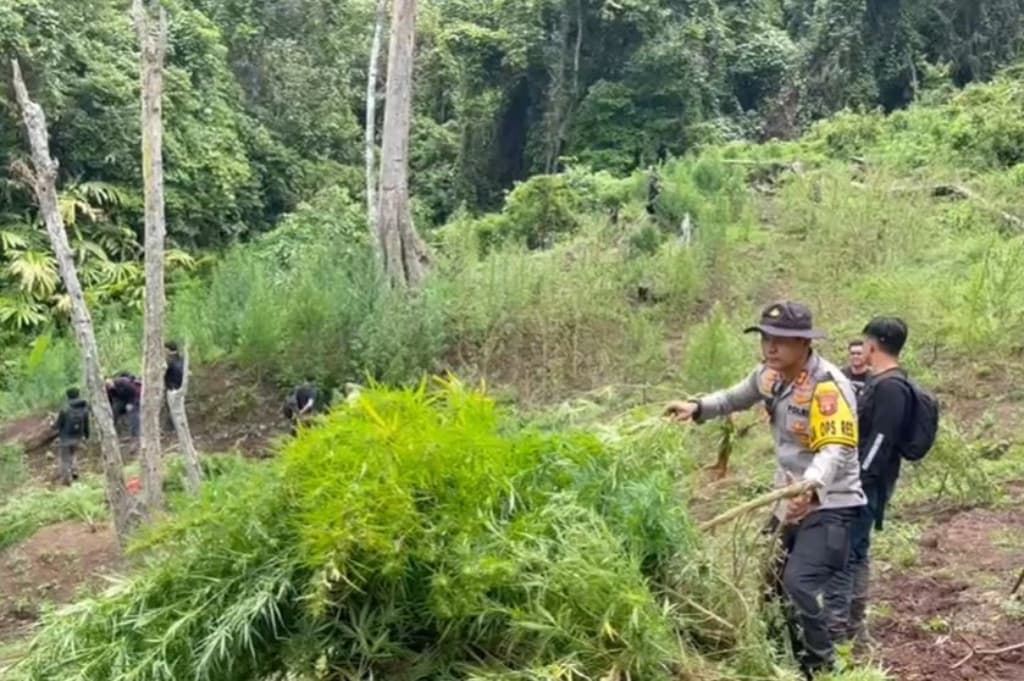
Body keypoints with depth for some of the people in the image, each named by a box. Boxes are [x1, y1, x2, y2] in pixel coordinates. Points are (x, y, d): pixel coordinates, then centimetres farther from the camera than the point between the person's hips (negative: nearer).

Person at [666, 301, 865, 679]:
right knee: (773, 586, 18)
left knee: (799, 587, -23)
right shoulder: (769, 375, 0)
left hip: (828, 505, -9)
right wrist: (697, 407, 3)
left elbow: (836, 450, -36)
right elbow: (735, 398, 20)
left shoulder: (828, 385, -25)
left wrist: (810, 487, -54)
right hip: (790, 502, 9)